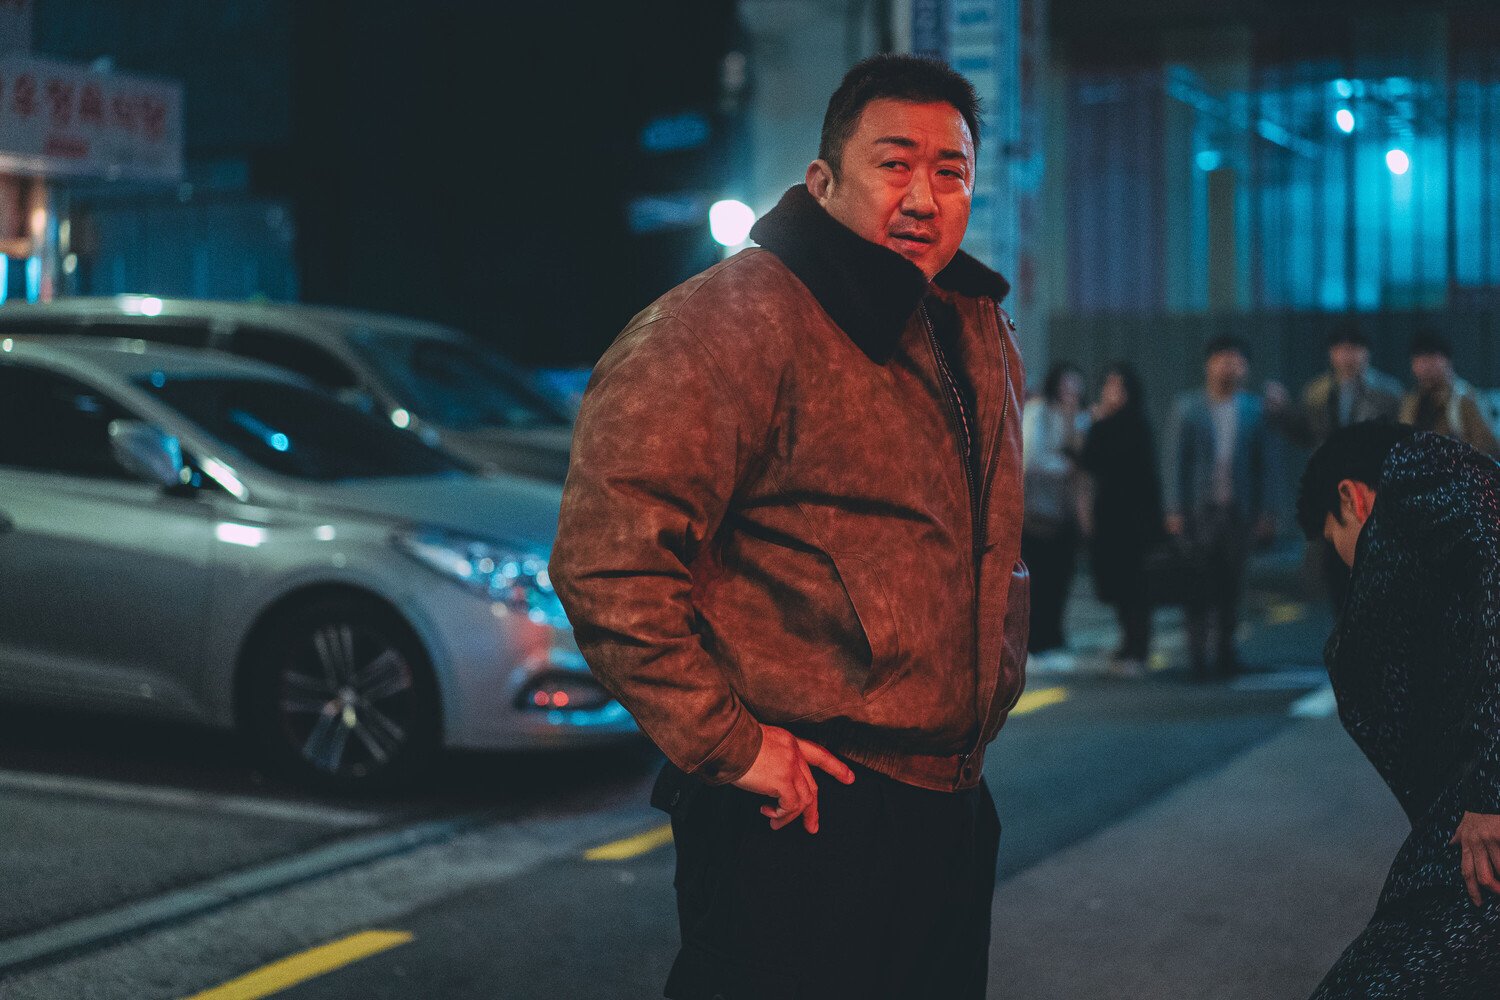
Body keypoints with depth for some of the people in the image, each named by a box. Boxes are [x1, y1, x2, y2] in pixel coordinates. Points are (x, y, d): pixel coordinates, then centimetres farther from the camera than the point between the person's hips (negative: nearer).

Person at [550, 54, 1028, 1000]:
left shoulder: (984, 333, 12)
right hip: (801, 819, -8)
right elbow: (607, 554, -23)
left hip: (950, 807, 9)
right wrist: (724, 743, -20)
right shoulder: (732, 320, -15)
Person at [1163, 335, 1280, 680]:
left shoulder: (1254, 409, 5)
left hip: (1238, 510, 1)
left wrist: (1265, 512, 1)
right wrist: (1174, 511, -5)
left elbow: (1267, 464, 6)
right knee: (1200, 584, -1)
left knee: (1231, 584, 5)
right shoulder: (1187, 407, 3)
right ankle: (1198, 655, 4)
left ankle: (1225, 651, 15)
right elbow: (1174, 461, 1)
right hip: (1199, 509, -1)